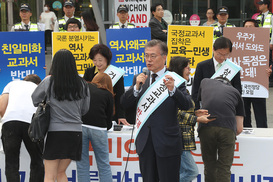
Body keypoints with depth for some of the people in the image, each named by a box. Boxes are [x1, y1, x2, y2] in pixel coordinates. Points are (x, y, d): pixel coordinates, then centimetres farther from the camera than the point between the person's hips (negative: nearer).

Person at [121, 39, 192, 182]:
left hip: (167, 142, -4)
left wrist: (172, 89, -32)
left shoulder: (174, 79, -5)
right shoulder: (139, 78, 7)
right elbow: (125, 103, -1)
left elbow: (187, 105, -16)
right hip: (145, 142, 4)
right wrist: (137, 87, -17)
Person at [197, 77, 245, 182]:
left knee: (209, 165, 14)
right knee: (224, 168, 6)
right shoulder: (235, 92, 25)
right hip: (227, 129, -1)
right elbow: (239, 129, 19)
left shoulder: (205, 82, 28)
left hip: (206, 127, 1)